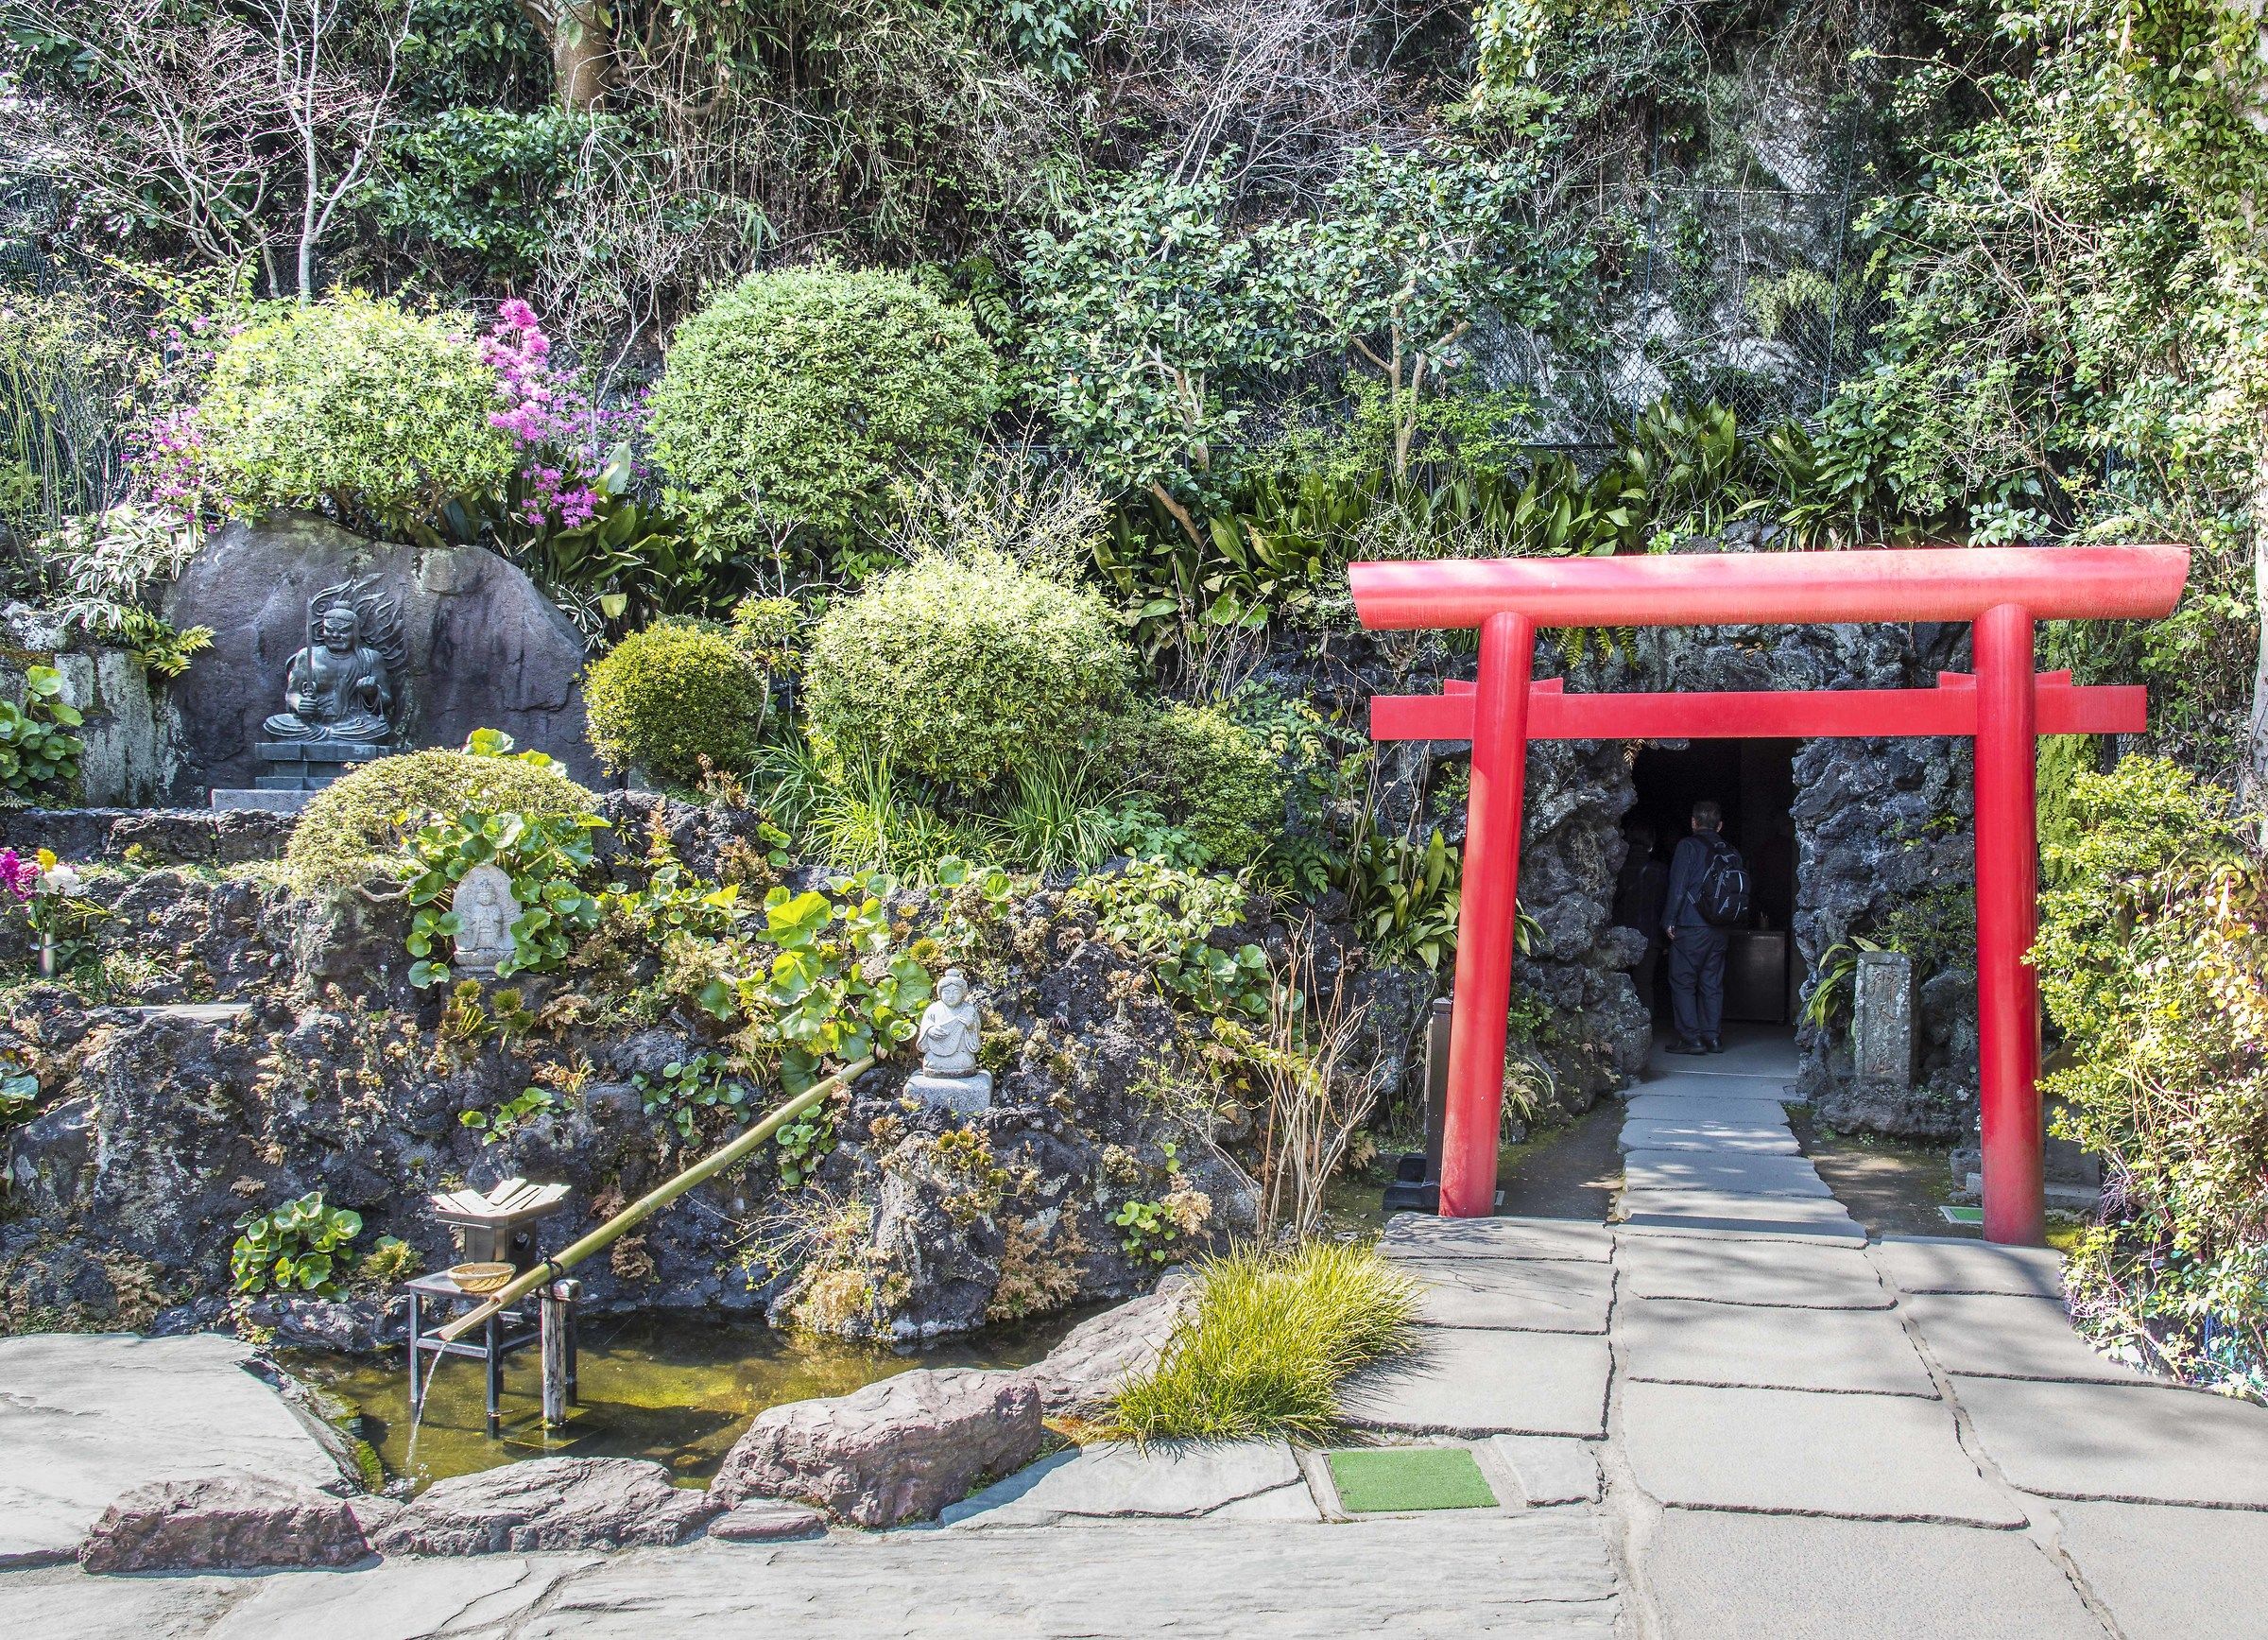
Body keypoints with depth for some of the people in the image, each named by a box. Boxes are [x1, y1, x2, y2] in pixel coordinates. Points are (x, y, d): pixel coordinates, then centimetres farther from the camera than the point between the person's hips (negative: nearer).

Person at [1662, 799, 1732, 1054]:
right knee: (1712, 983, 11)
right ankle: (1713, 1036, 11)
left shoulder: (1688, 846, -7)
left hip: (1690, 928, -6)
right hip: (1720, 929, 6)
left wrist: (1669, 921, -5)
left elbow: (1678, 887, -11)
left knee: (1682, 981, 0)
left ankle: (1691, 1037, -4)